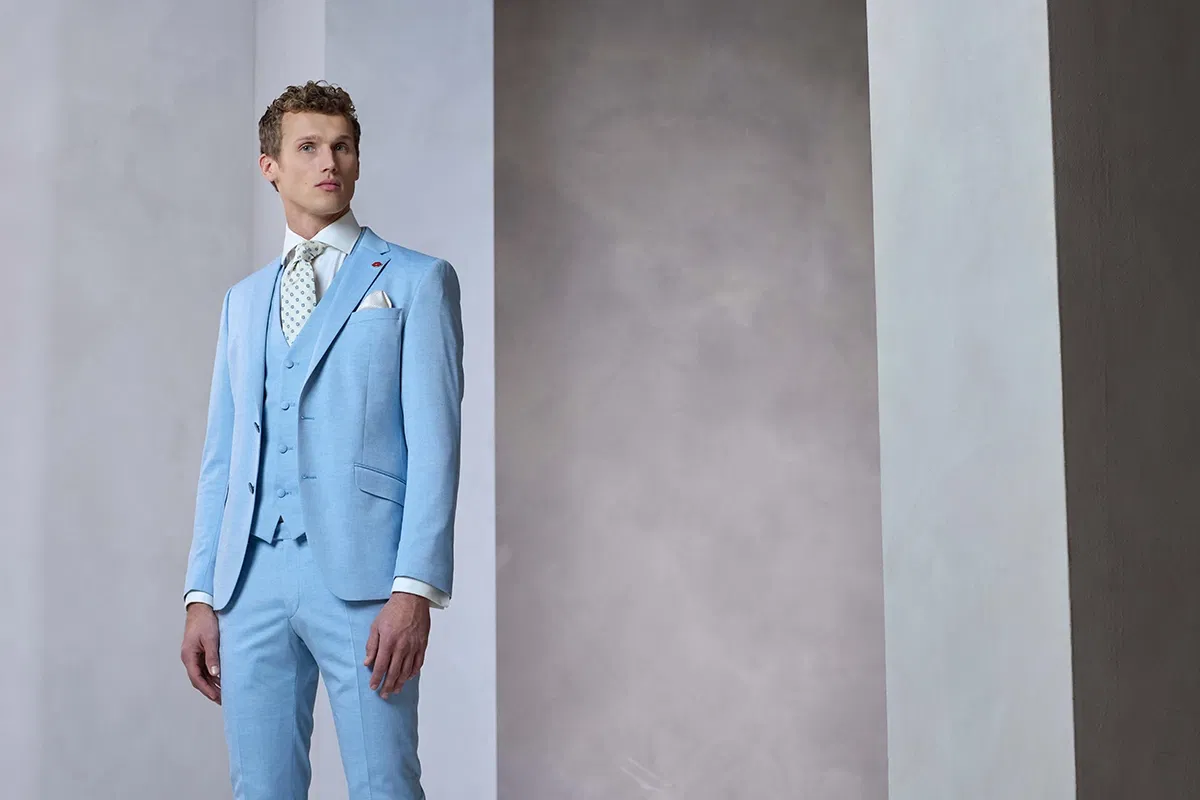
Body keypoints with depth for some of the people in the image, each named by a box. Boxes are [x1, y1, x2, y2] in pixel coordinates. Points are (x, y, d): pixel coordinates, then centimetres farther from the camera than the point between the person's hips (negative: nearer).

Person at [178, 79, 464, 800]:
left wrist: (415, 589, -14)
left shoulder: (417, 281, 5)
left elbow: (434, 443, -4)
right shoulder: (244, 300, 22)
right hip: (251, 579, 5)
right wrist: (201, 596, 10)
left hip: (361, 577, -4)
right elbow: (222, 456, 19)